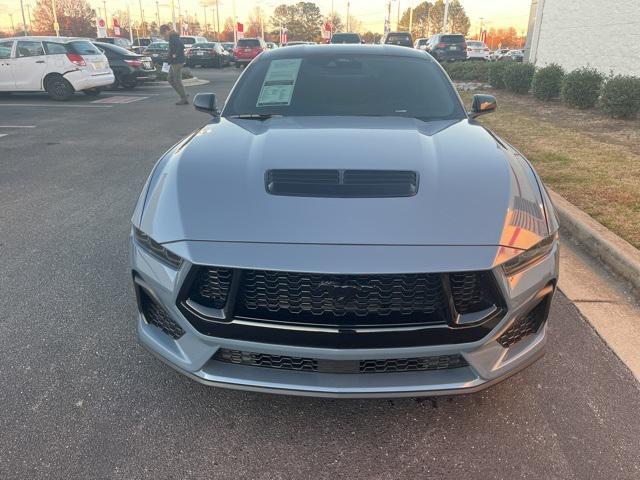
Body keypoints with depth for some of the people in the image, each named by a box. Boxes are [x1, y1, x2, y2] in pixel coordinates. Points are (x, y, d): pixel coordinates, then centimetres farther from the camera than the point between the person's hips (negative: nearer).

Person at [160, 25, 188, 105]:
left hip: (177, 62, -11)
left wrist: (175, 55, -22)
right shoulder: (172, 37, 16)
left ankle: (184, 99, 1)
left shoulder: (173, 38, -15)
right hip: (174, 62, 11)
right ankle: (183, 95, 15)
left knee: (177, 81, -6)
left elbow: (181, 45, -30)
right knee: (170, 78, 15)